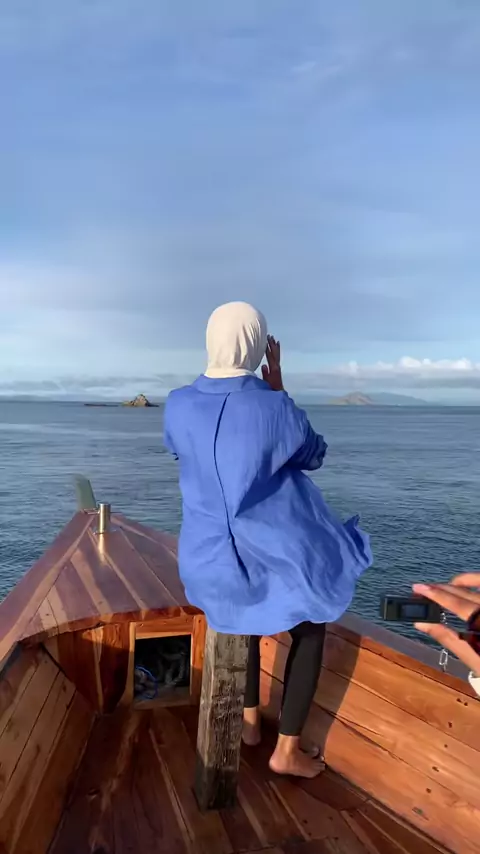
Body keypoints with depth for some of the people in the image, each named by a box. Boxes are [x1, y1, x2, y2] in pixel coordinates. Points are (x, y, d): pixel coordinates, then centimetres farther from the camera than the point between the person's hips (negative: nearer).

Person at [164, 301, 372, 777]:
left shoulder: (178, 405, -9)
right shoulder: (276, 409, -20)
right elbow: (314, 456, 1)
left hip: (210, 562, 4)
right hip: (274, 561, -3)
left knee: (244, 610, 38)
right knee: (309, 631, 27)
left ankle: (249, 718, 43)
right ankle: (287, 751, 28)